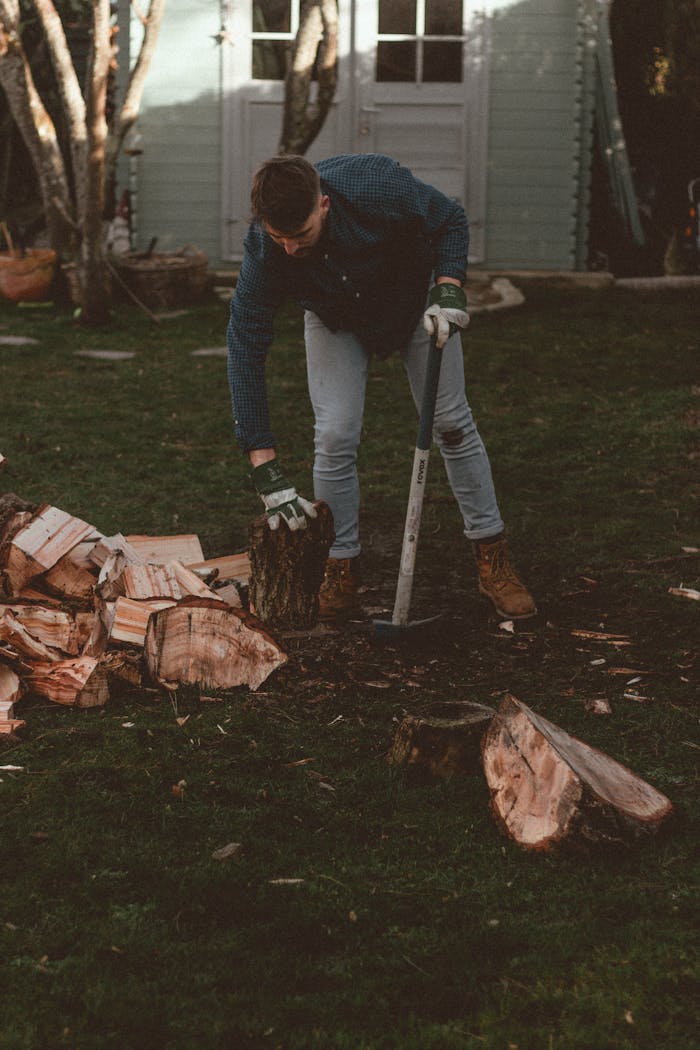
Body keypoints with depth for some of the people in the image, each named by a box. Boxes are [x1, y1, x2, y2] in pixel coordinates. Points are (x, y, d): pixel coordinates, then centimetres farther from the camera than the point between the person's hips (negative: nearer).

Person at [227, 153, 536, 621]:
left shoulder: (377, 185, -39)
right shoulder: (264, 249, -34)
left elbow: (451, 219, -18)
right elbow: (246, 351, -32)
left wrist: (449, 288, -35)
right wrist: (266, 469, -36)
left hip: (416, 301, 0)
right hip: (335, 319, 1)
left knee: (452, 423, 0)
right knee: (335, 437, -12)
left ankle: (493, 559, 12)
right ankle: (341, 573, 4)